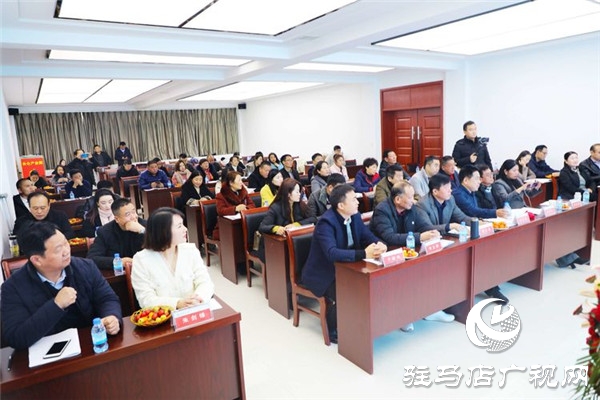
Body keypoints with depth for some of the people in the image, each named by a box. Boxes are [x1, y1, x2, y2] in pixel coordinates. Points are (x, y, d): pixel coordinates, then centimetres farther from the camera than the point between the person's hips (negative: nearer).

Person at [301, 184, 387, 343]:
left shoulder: (354, 216, -3)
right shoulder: (326, 222, -27)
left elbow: (369, 237, 3)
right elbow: (331, 253, -38)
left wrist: (379, 245, -22)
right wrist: (364, 254, -44)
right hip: (323, 273, -7)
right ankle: (333, 332, -1)